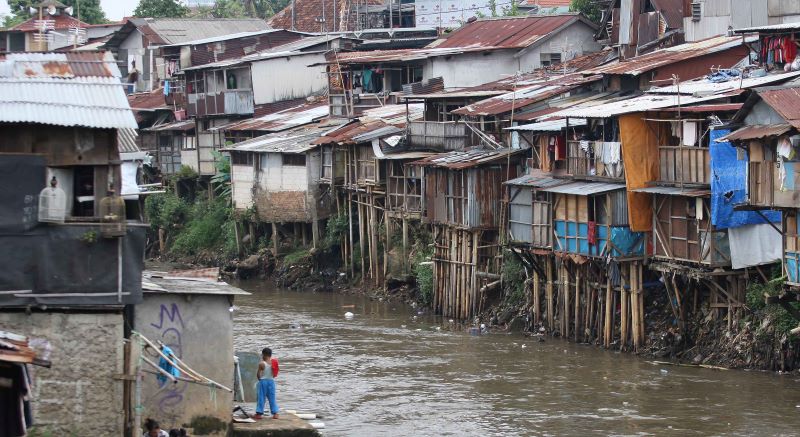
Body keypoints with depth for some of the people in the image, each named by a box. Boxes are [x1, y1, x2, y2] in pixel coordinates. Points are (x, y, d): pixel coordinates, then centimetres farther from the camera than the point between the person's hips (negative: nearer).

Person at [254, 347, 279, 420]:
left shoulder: (262, 364, -15)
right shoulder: (273, 363, 0)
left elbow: (258, 374, -11)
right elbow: (275, 374, 5)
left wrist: (260, 379, 8)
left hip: (263, 381, -4)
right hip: (271, 381, 4)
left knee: (261, 397, 2)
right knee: (272, 398, 10)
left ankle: (259, 413, 3)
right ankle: (275, 413, 8)